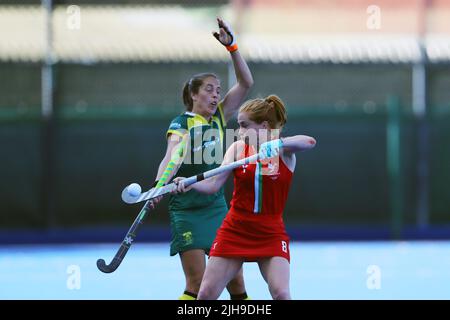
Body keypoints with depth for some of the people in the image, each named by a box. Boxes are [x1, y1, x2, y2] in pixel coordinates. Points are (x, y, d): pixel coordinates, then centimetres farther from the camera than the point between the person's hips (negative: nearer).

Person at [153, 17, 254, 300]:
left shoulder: (219, 117, 8)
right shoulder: (181, 124, -7)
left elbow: (246, 83, 5)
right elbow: (172, 157, -25)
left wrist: (232, 46, -5)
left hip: (217, 207, 5)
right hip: (187, 210, -5)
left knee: (235, 279, 3)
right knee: (198, 284, -12)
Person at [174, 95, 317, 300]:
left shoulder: (284, 150, -7)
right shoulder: (238, 148, -2)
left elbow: (309, 142, -29)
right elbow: (213, 184, -12)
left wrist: (276, 144, -45)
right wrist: (189, 184, -32)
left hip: (271, 234, -2)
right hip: (235, 231, 2)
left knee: (281, 293, -19)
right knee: (206, 293, -2)